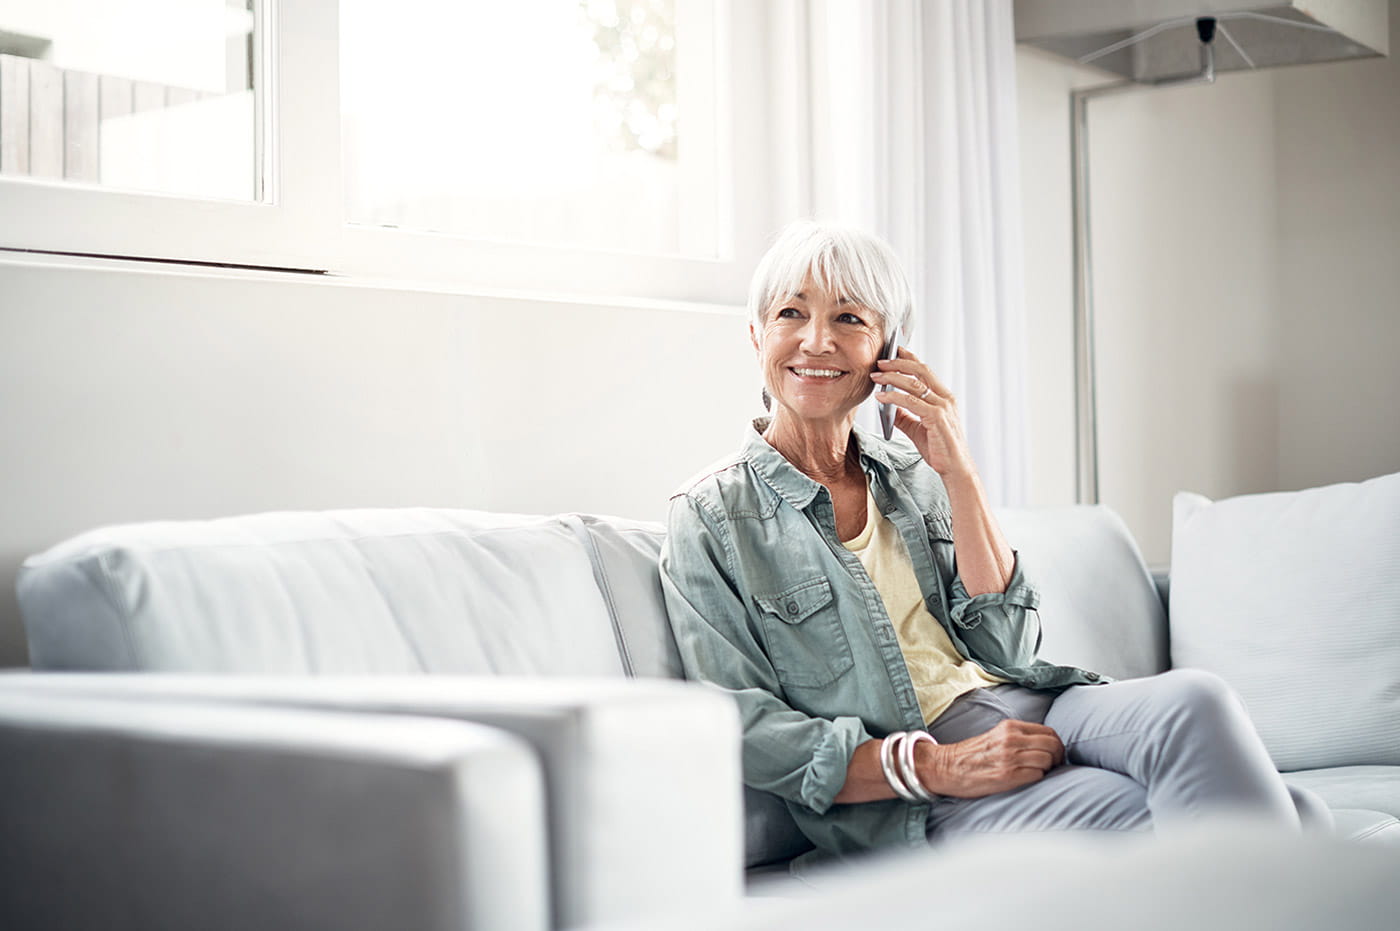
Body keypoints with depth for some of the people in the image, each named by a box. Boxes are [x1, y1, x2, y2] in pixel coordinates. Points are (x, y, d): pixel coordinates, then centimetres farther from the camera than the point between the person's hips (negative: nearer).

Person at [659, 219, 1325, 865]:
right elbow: (744, 733, -5)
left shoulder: (913, 476, 17)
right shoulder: (713, 518, 4)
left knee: (1195, 701, -29)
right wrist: (936, 766, -16)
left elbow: (1008, 648, 6)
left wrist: (956, 470, -2)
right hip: (917, 806, -5)